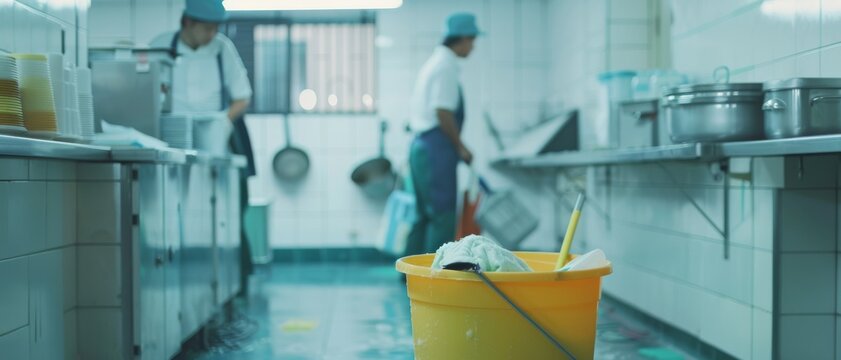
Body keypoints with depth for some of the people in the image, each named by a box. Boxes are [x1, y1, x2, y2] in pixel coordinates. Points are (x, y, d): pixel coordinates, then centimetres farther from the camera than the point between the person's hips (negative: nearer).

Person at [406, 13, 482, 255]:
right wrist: (460, 146, -10)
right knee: (443, 218, -6)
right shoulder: (446, 65, -12)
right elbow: (442, 112, -19)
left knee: (424, 216, 13)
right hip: (436, 150, -10)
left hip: (421, 147, 10)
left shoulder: (434, 62, 17)